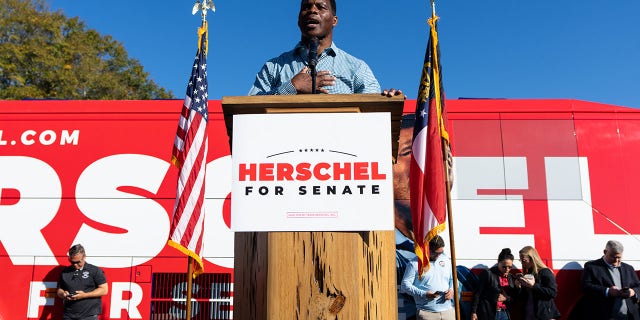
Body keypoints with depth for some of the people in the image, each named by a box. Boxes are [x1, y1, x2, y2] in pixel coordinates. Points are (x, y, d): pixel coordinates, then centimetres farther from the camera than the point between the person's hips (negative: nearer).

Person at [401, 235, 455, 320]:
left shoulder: (446, 260, 13)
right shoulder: (415, 264, -4)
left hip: (448, 310, 5)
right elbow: (405, 285, -7)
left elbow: (453, 279, 23)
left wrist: (452, 290, 0)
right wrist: (424, 294, -17)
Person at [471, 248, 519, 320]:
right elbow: (477, 294, -6)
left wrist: (506, 298, -6)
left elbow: (514, 298, 16)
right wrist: (474, 312, -10)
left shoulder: (511, 277, 11)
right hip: (489, 314, -5)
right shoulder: (487, 273, -6)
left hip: (504, 314, 5)